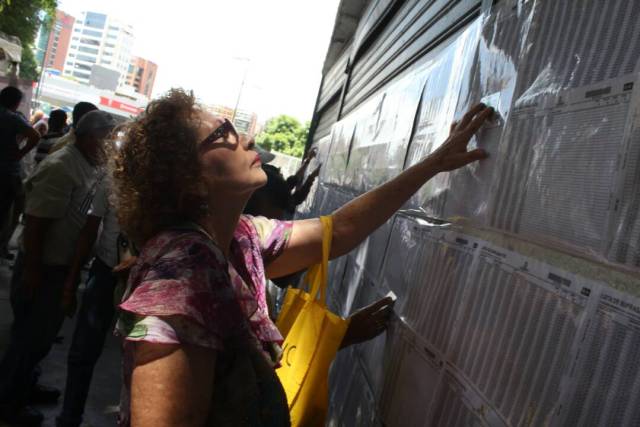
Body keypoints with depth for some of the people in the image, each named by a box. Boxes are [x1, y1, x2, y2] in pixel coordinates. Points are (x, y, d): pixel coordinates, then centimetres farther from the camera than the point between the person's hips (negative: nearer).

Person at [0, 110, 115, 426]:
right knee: (31, 335, 7)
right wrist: (32, 271, -20)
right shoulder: (61, 167, -23)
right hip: (45, 267, -9)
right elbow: (35, 222, -23)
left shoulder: (89, 167, 4)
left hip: (63, 265, 9)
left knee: (41, 333, 22)